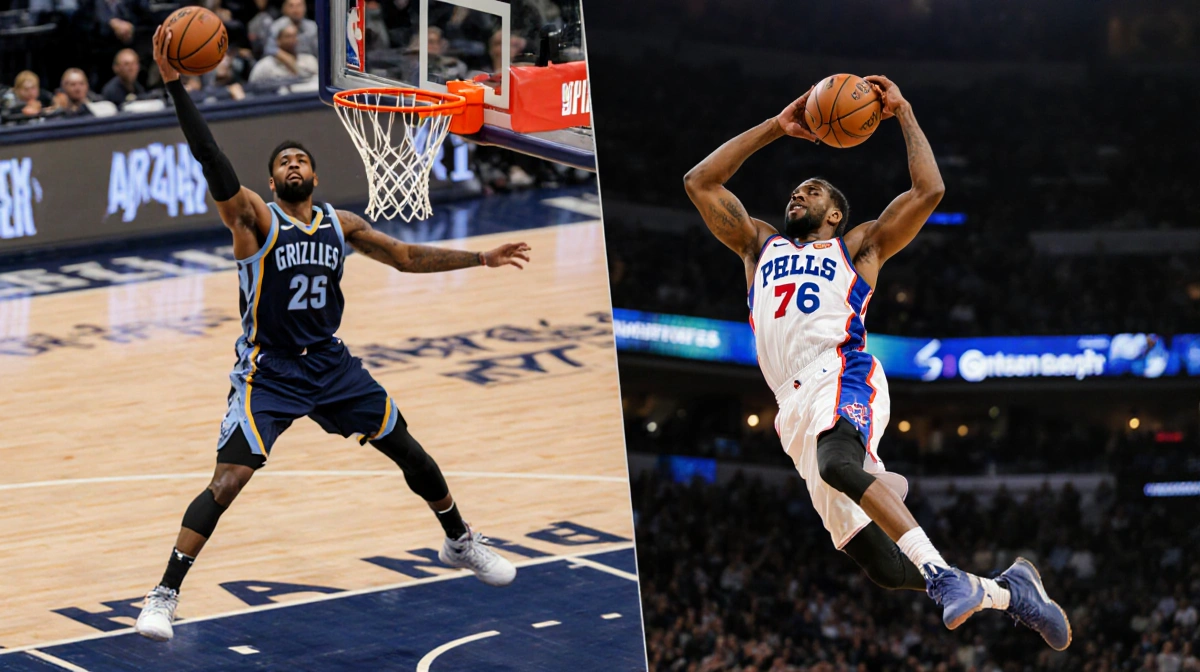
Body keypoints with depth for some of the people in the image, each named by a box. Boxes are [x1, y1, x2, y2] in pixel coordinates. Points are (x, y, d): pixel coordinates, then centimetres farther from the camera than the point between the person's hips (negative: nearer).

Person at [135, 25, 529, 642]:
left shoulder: (340, 224, 6)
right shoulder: (254, 218, -9)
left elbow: (406, 257, 16)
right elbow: (212, 162, -23)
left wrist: (481, 258, 12)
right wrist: (176, 86, -35)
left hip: (330, 363, 5)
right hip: (267, 371, -5)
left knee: (407, 450, 13)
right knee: (229, 479, -19)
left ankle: (460, 543, 38)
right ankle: (164, 596, -15)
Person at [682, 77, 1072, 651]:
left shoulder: (857, 247, 20)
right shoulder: (759, 245, 31)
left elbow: (928, 191, 9)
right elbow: (700, 182, 25)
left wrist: (902, 114, 16)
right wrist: (776, 128, 23)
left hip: (842, 381, -4)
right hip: (797, 409, 4)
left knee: (838, 464, -40)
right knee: (886, 569, -6)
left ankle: (946, 577, -44)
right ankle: (1005, 593, 7)